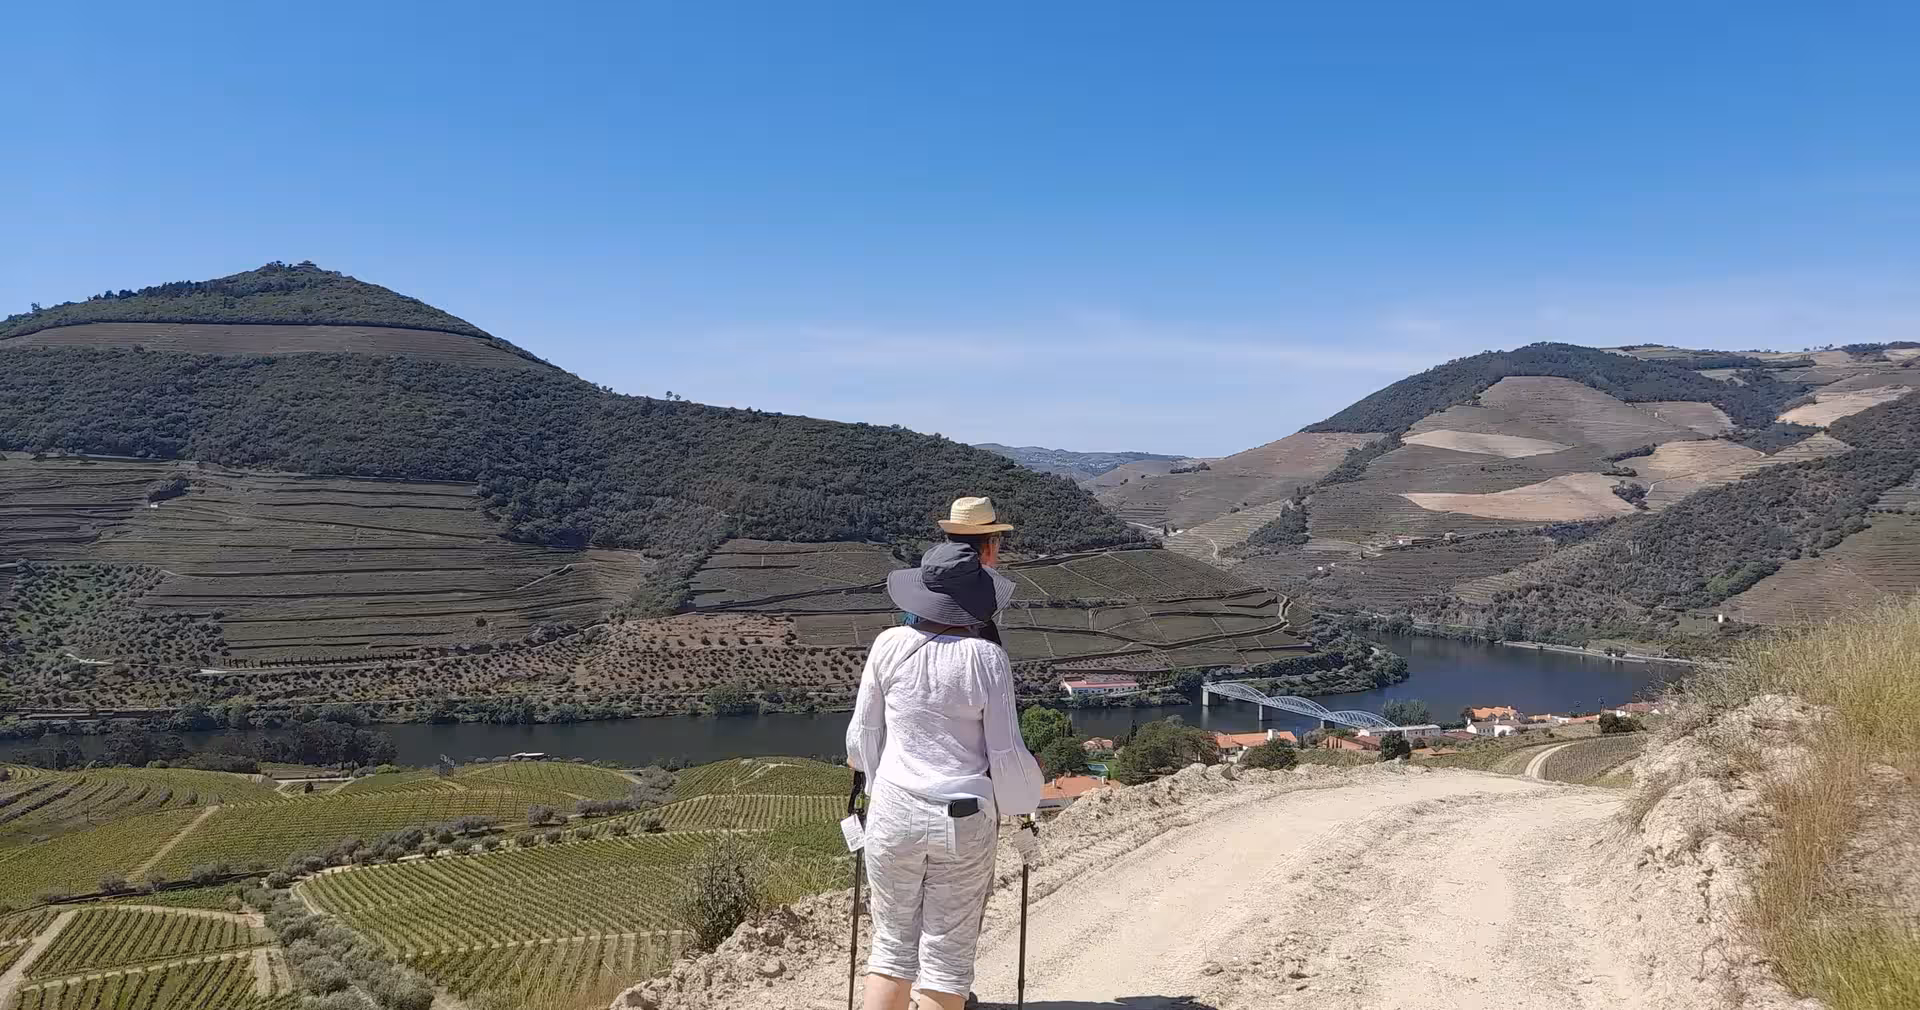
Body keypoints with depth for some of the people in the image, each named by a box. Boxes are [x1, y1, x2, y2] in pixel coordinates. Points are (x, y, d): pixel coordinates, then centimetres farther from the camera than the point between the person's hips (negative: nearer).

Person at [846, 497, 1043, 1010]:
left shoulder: (890, 645, -4)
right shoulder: (987, 658, -10)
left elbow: (863, 735, 6)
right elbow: (1006, 755, -6)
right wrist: (1024, 810, 12)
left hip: (895, 814, 2)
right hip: (966, 820, -2)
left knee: (893, 945, 14)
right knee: (947, 954, 9)